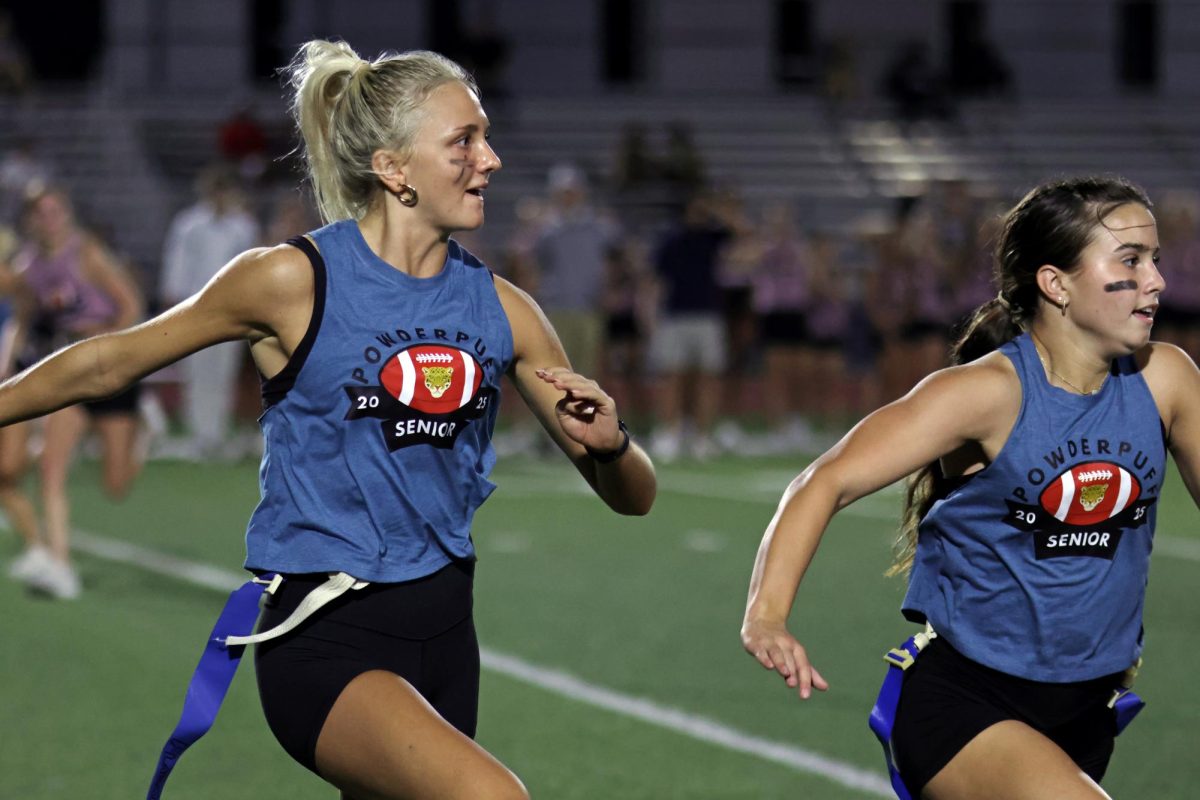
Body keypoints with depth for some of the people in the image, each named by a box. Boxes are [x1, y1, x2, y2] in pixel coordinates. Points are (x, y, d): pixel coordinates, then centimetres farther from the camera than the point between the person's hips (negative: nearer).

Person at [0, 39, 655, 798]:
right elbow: (106, 364, 5)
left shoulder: (502, 308, 5)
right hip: (324, 641, -6)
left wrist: (608, 442, -13)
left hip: (442, 628, 6)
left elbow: (633, 497, 9)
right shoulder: (295, 281, -8)